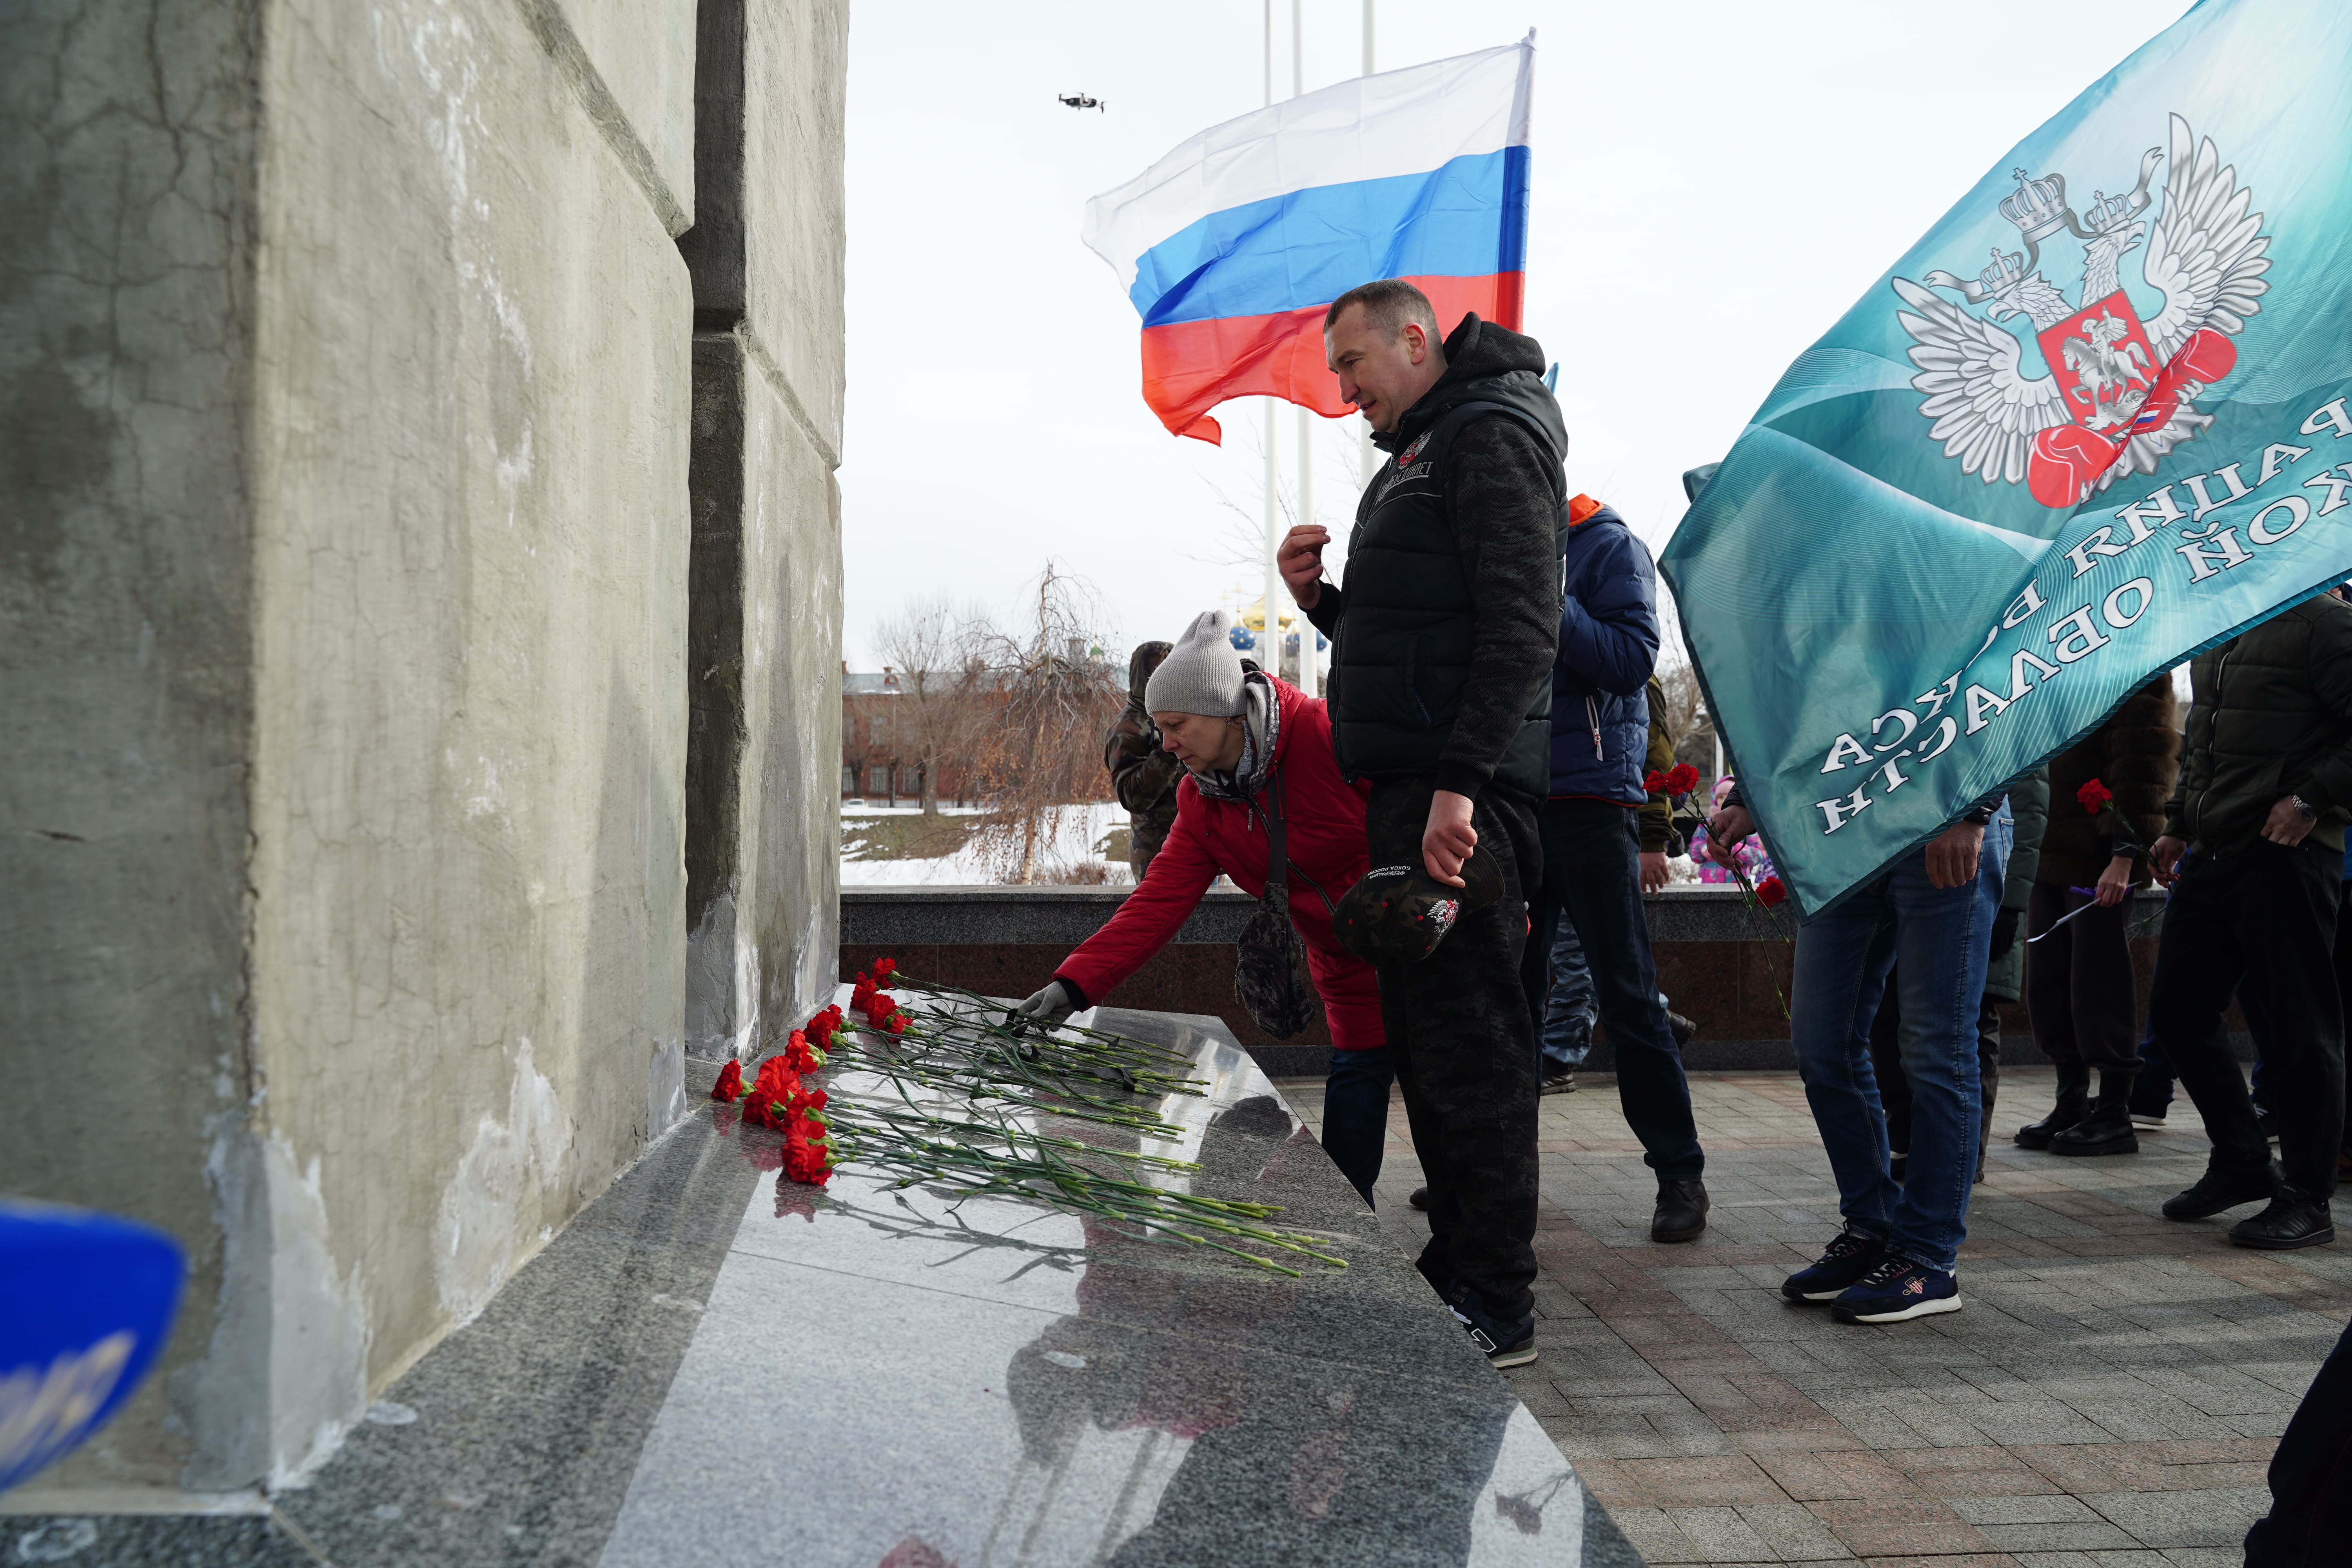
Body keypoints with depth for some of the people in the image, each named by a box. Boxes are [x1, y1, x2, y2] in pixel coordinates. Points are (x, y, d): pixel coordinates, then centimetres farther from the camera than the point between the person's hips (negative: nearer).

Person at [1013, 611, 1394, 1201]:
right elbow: (1156, 905, -5)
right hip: (1357, 992, 6)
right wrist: (1072, 985, -15)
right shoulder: (1201, 805, 2)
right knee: (1341, 1177, 3)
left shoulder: (1329, 737, -19)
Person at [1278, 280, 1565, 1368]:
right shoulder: (1416, 455, 25)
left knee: (1468, 1044, -7)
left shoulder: (1492, 435, -6)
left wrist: (1460, 782, -24)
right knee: (1424, 1037, 13)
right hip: (1407, 790, 10)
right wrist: (1321, 599, 10)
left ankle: (1496, 1309, 0)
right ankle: (1456, 1273, 23)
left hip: (1462, 796, -10)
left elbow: (1522, 627, -17)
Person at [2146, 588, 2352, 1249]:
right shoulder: (2214, 635, 18)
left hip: (2286, 856, -9)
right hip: (2211, 856, 9)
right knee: (2176, 1011, 11)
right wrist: (2179, 822, 22)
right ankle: (2241, 1163, 27)